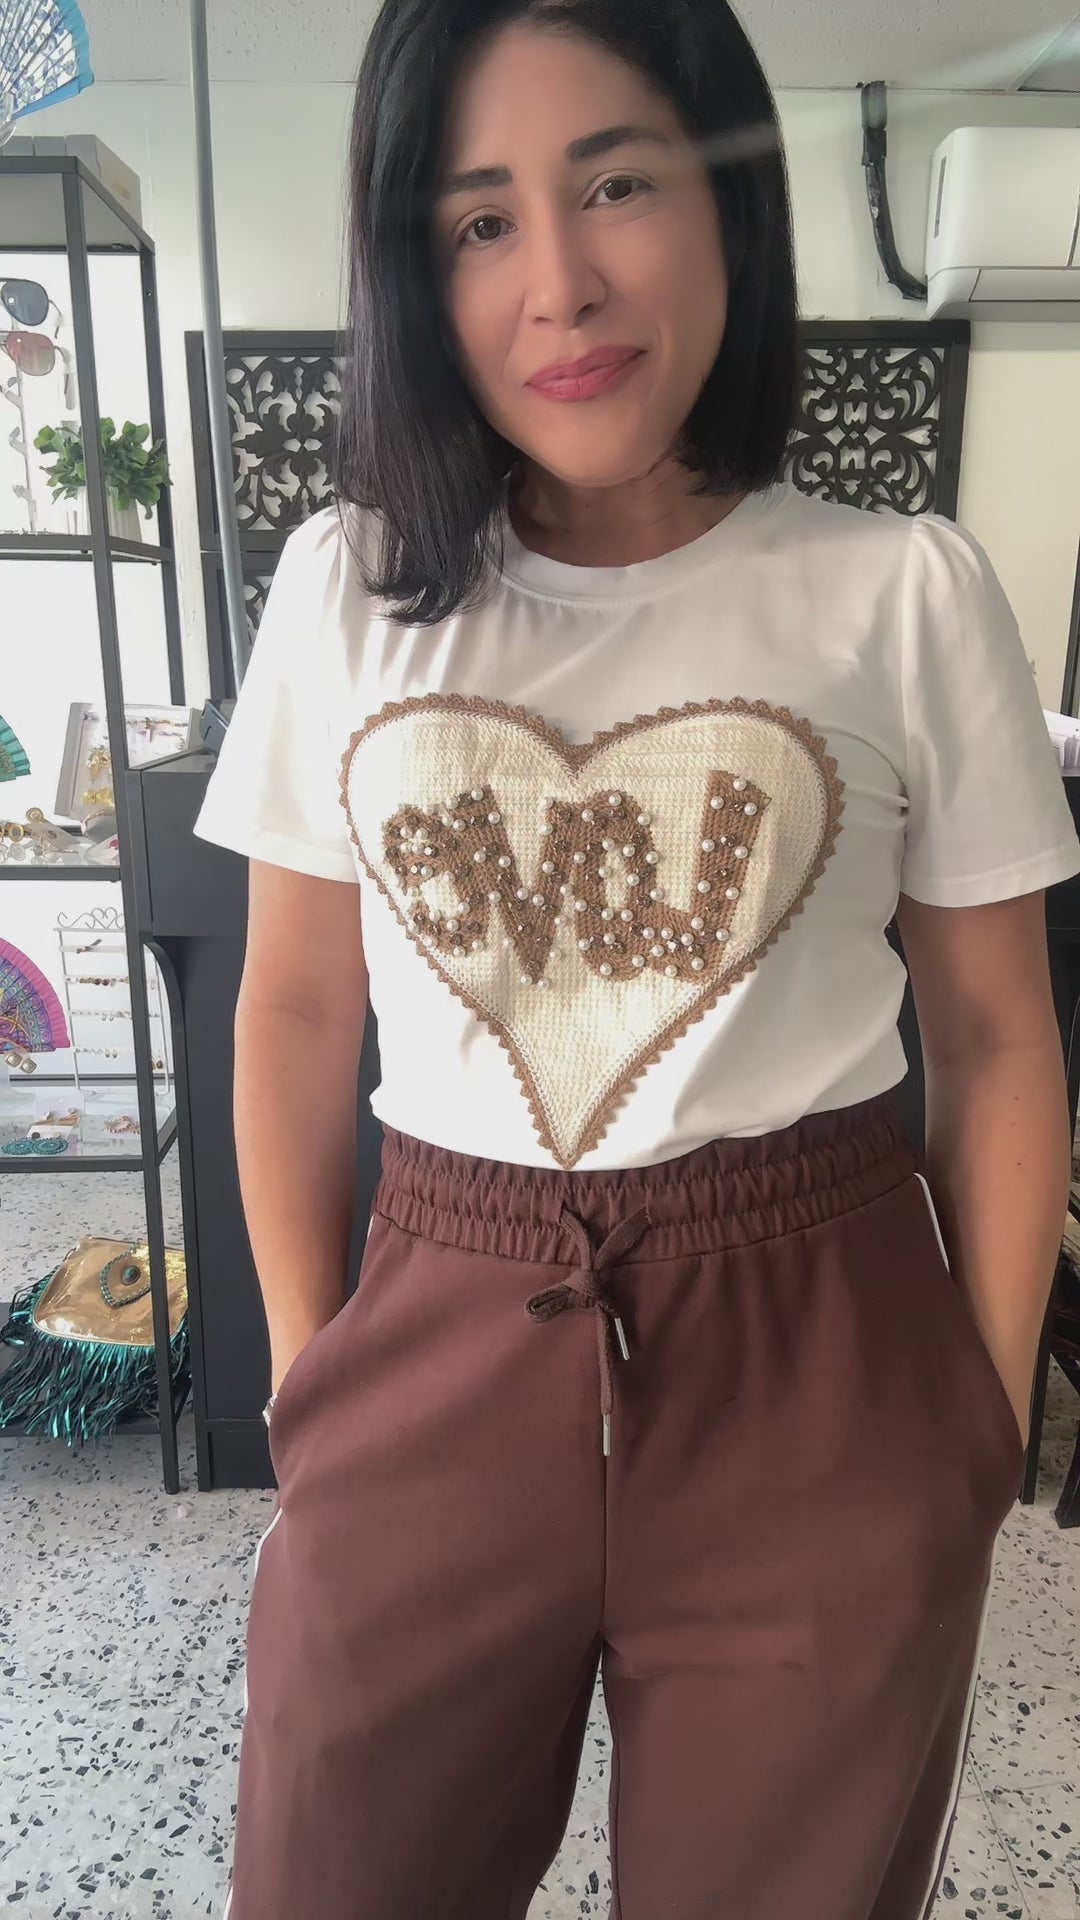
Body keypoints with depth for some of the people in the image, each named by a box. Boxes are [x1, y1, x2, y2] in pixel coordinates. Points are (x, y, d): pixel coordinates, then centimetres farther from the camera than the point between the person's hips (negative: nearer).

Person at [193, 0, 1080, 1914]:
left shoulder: (907, 591, -5)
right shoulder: (347, 583, 0)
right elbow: (298, 1011, 4)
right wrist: (309, 1369, 5)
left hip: (818, 1369, -1)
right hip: (438, 1351, 2)